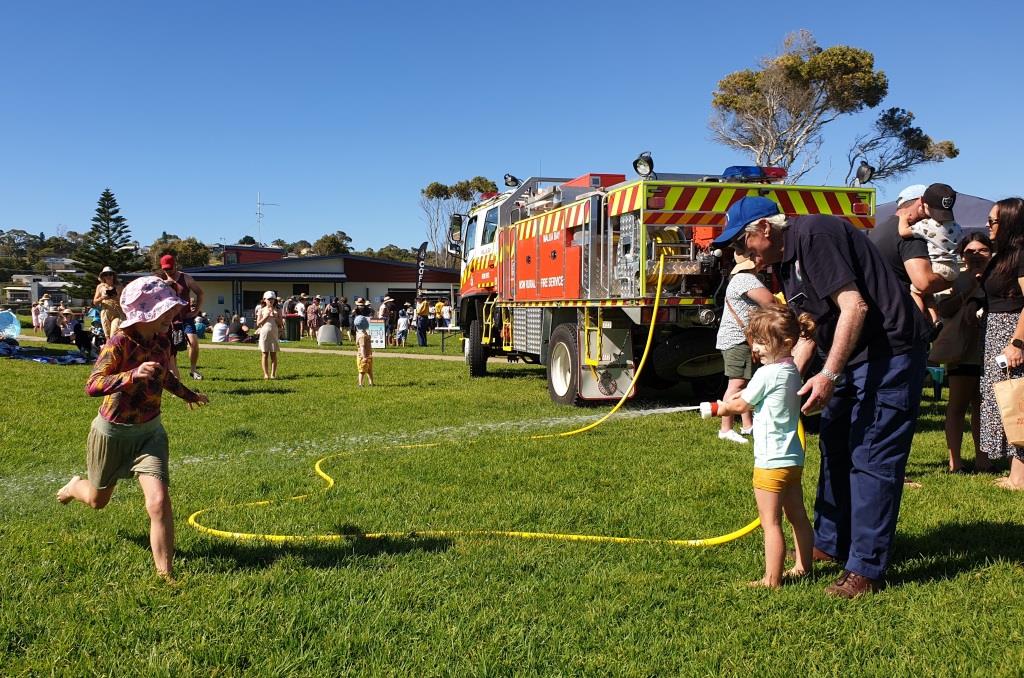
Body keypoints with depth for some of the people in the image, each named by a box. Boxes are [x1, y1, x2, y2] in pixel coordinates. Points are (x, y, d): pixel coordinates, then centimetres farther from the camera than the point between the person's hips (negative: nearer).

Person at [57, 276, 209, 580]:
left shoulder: (163, 341, -5)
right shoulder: (119, 344, -23)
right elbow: (92, 386, -35)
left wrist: (188, 394, 28)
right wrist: (134, 375, -48)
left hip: (149, 432, 3)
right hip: (112, 432, -3)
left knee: (159, 502, -16)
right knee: (97, 500, 22)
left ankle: (166, 575, -8)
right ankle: (75, 486, 60)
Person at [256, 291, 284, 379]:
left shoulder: (277, 310, 7)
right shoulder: (262, 310, 5)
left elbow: (281, 323, 3)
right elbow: (258, 323, 0)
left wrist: (275, 316, -11)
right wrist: (266, 316, -11)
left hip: (274, 334, 1)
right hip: (264, 333, 0)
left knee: (273, 355, 1)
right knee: (265, 354, 0)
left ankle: (273, 374, 5)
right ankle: (266, 374, 5)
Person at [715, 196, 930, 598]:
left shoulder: (812, 234, -18)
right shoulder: (786, 264, 13)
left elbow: (854, 306, -24)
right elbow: (808, 331, 15)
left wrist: (829, 375, -25)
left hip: (890, 351, -10)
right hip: (854, 357, 11)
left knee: (871, 459, -8)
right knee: (835, 448, 15)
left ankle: (866, 570, -1)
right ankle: (831, 544, 28)